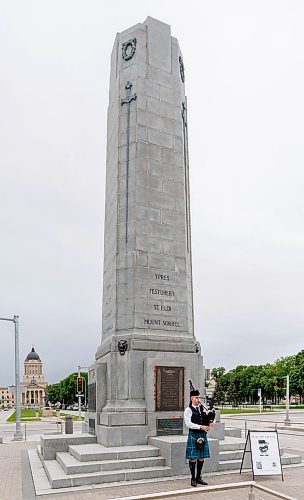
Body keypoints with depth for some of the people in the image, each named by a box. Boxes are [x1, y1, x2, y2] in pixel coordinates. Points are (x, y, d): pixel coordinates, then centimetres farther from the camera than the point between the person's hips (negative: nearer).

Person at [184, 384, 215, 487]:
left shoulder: (203, 408, 10)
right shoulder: (188, 410, -7)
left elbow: (211, 416, 15)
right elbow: (188, 423, -16)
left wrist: (211, 422, -8)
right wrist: (201, 427, -22)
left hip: (203, 436, 6)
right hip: (193, 436, -5)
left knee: (201, 457, 11)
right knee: (193, 458, 0)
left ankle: (198, 477, 23)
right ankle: (193, 479, 12)